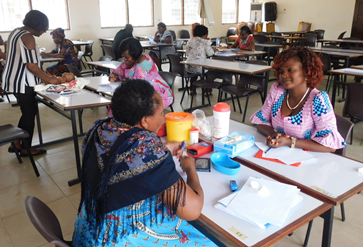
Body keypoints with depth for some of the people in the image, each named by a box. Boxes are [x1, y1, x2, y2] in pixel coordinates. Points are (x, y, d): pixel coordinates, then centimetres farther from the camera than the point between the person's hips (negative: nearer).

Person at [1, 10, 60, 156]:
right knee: (29, 114, 4)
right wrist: (49, 79, -14)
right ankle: (26, 149, 17)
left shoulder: (15, 32, 11)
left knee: (30, 111, 18)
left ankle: (17, 144, 25)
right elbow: (31, 65, -22)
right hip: (22, 83, -9)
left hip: (13, 79, 9)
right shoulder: (27, 37, -18)